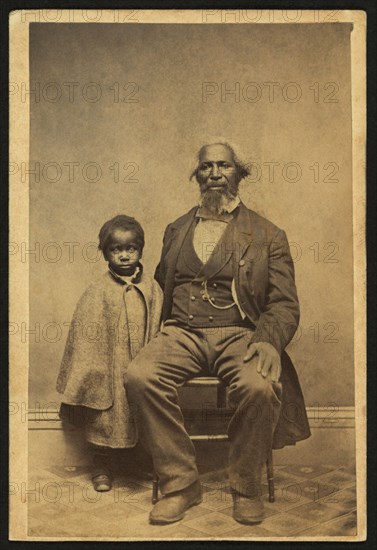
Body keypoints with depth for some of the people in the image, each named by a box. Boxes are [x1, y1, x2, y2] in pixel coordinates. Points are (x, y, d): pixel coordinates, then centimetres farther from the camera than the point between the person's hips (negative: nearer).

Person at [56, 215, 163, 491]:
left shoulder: (152, 288, 1)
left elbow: (159, 329, 6)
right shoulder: (98, 292, -6)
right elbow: (85, 337, -3)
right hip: (109, 370, -2)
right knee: (104, 416, 5)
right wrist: (89, 378, -4)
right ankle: (101, 467, 25)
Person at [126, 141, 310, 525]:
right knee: (139, 377, -29)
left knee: (260, 387, -35)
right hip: (181, 333, 2)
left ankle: (245, 487, -7)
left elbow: (284, 304, 4)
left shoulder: (267, 235, 11)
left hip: (239, 335, -2)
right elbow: (161, 288, 28)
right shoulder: (176, 230, 22)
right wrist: (154, 336, 8)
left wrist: (269, 340, -18)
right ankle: (180, 483, -11)